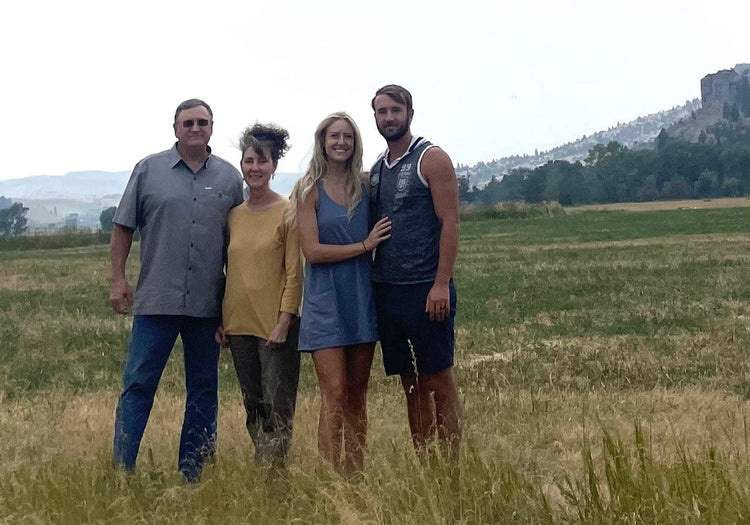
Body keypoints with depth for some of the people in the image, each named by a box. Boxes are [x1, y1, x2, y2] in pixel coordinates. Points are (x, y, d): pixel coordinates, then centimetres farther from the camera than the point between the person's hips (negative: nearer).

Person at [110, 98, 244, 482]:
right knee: (138, 385, -3)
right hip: (156, 300, -2)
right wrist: (118, 278, -2)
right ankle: (120, 470, 2)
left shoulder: (229, 178, 8)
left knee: (203, 389, 8)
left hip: (208, 304, 2)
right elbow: (123, 228, 6)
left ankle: (193, 474, 18)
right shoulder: (149, 170, 4)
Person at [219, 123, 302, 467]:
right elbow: (226, 270, 14)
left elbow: (294, 272, -8)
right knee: (253, 404, 12)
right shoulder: (234, 215, 10)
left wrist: (284, 321, -13)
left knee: (278, 407, -4)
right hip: (239, 323, 6)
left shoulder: (287, 212, -6)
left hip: (275, 324, -6)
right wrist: (220, 318, 10)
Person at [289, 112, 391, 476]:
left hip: (362, 296, 4)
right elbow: (312, 251, -11)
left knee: (357, 395, 7)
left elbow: (381, 236, 18)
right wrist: (364, 245, -10)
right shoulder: (309, 189, -3)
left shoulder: (365, 185, 9)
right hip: (325, 300, -4)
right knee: (334, 395, -10)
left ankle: (357, 477, 12)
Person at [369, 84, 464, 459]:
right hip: (387, 288, 6)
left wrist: (441, 284, -17)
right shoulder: (376, 169, 16)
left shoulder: (431, 159, -3)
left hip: (425, 288, -6)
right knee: (411, 383, 10)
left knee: (440, 381, -4)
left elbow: (450, 223, -10)